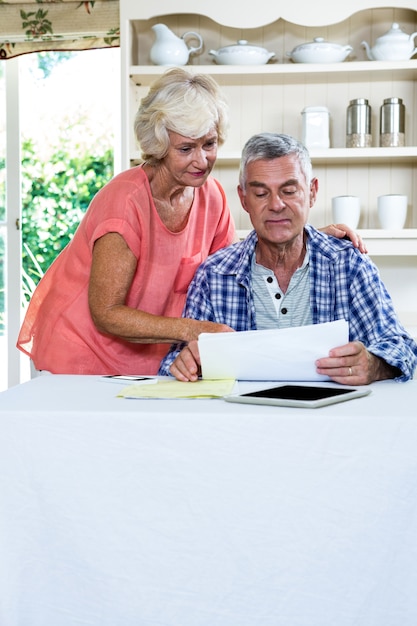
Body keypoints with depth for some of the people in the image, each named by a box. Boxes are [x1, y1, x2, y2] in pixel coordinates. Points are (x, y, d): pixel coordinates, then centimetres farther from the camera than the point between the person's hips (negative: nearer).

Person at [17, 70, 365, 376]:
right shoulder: (125, 200, -23)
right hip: (79, 361, -5)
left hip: (146, 364, 5)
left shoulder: (211, 195, -3)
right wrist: (190, 330, -33)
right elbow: (106, 313, -21)